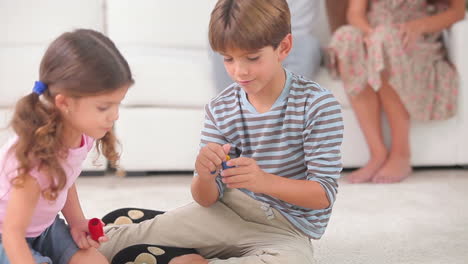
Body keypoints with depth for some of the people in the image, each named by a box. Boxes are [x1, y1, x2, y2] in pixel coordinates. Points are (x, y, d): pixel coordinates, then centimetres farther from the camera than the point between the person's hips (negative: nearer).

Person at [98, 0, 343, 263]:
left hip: (285, 230, -2)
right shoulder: (220, 110, -4)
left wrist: (265, 181, -33)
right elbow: (208, 199, -3)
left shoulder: (318, 105, -14)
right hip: (227, 213, 2)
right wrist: (204, 176, -27)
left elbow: (324, 194, -16)